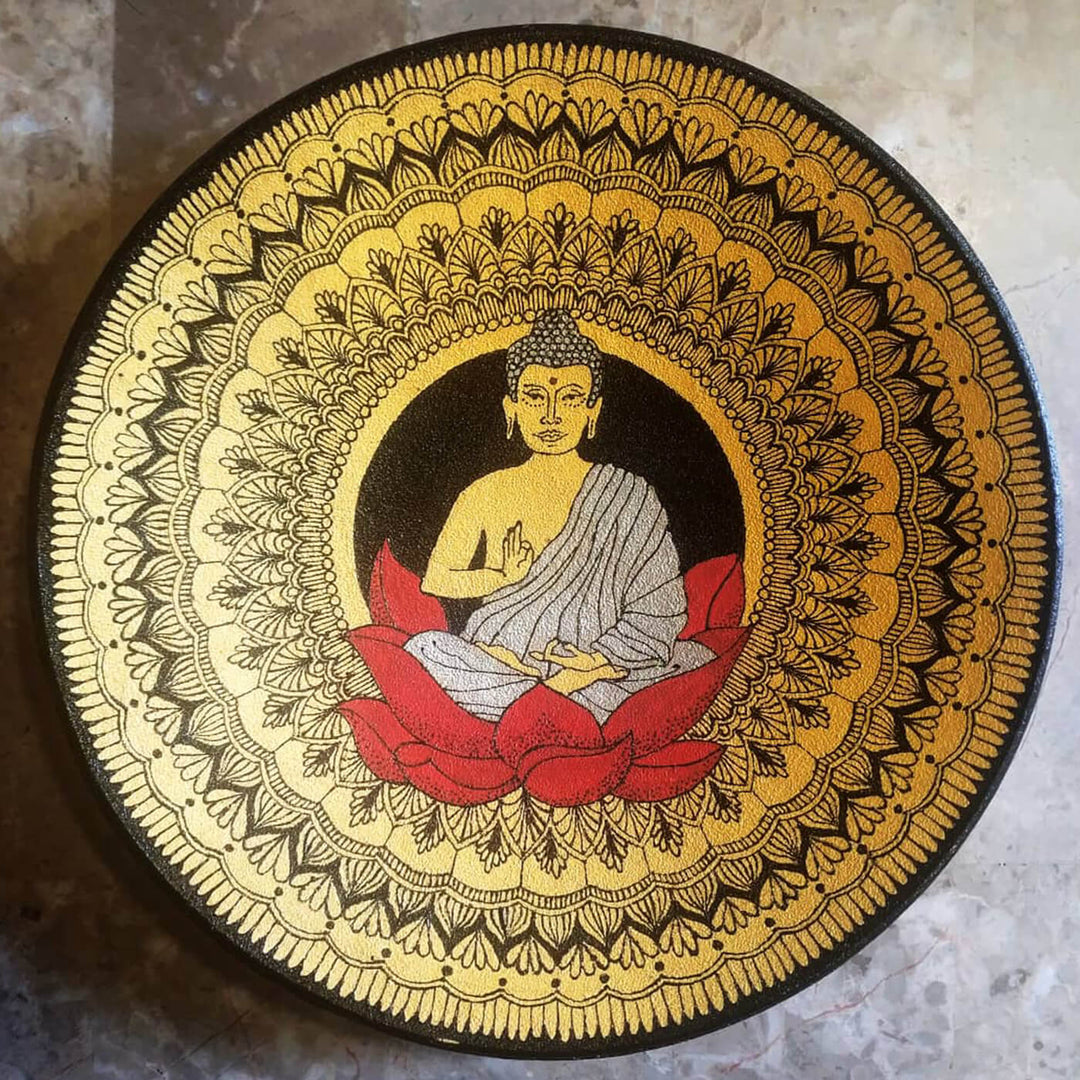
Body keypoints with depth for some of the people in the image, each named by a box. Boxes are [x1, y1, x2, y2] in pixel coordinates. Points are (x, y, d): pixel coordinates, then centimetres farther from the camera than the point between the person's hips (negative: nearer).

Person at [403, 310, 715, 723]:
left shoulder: (630, 497, 2)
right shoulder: (487, 494, 7)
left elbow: (659, 614, -3)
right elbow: (435, 581, 6)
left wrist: (589, 667, -16)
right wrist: (508, 578, -9)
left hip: (599, 672, -1)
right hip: (494, 665, 2)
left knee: (694, 658, -26)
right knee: (425, 649, -27)